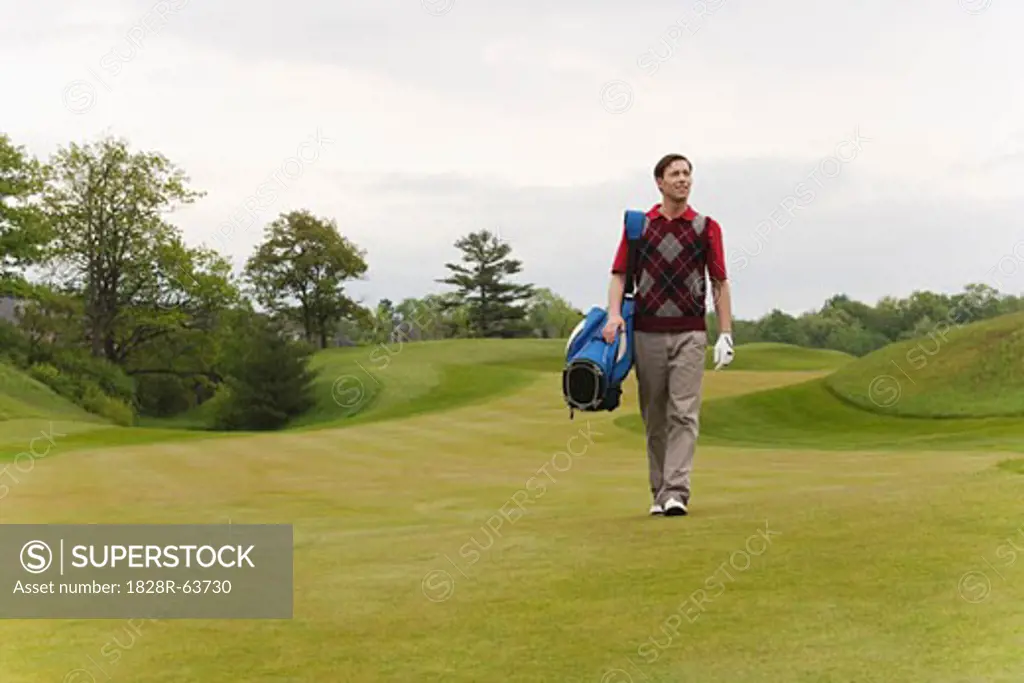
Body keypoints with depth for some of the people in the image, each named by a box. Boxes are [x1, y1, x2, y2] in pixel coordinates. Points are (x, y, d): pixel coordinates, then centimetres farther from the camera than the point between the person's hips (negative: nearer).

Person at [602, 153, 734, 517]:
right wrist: (613, 314, -14)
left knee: (684, 415, -10)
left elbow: (720, 283, 6)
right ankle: (659, 492, 14)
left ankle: (677, 492, -15)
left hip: (690, 333, -1)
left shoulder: (707, 227, 6)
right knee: (654, 417, 6)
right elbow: (619, 274, 3)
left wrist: (725, 334, -1)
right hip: (647, 332, 1)